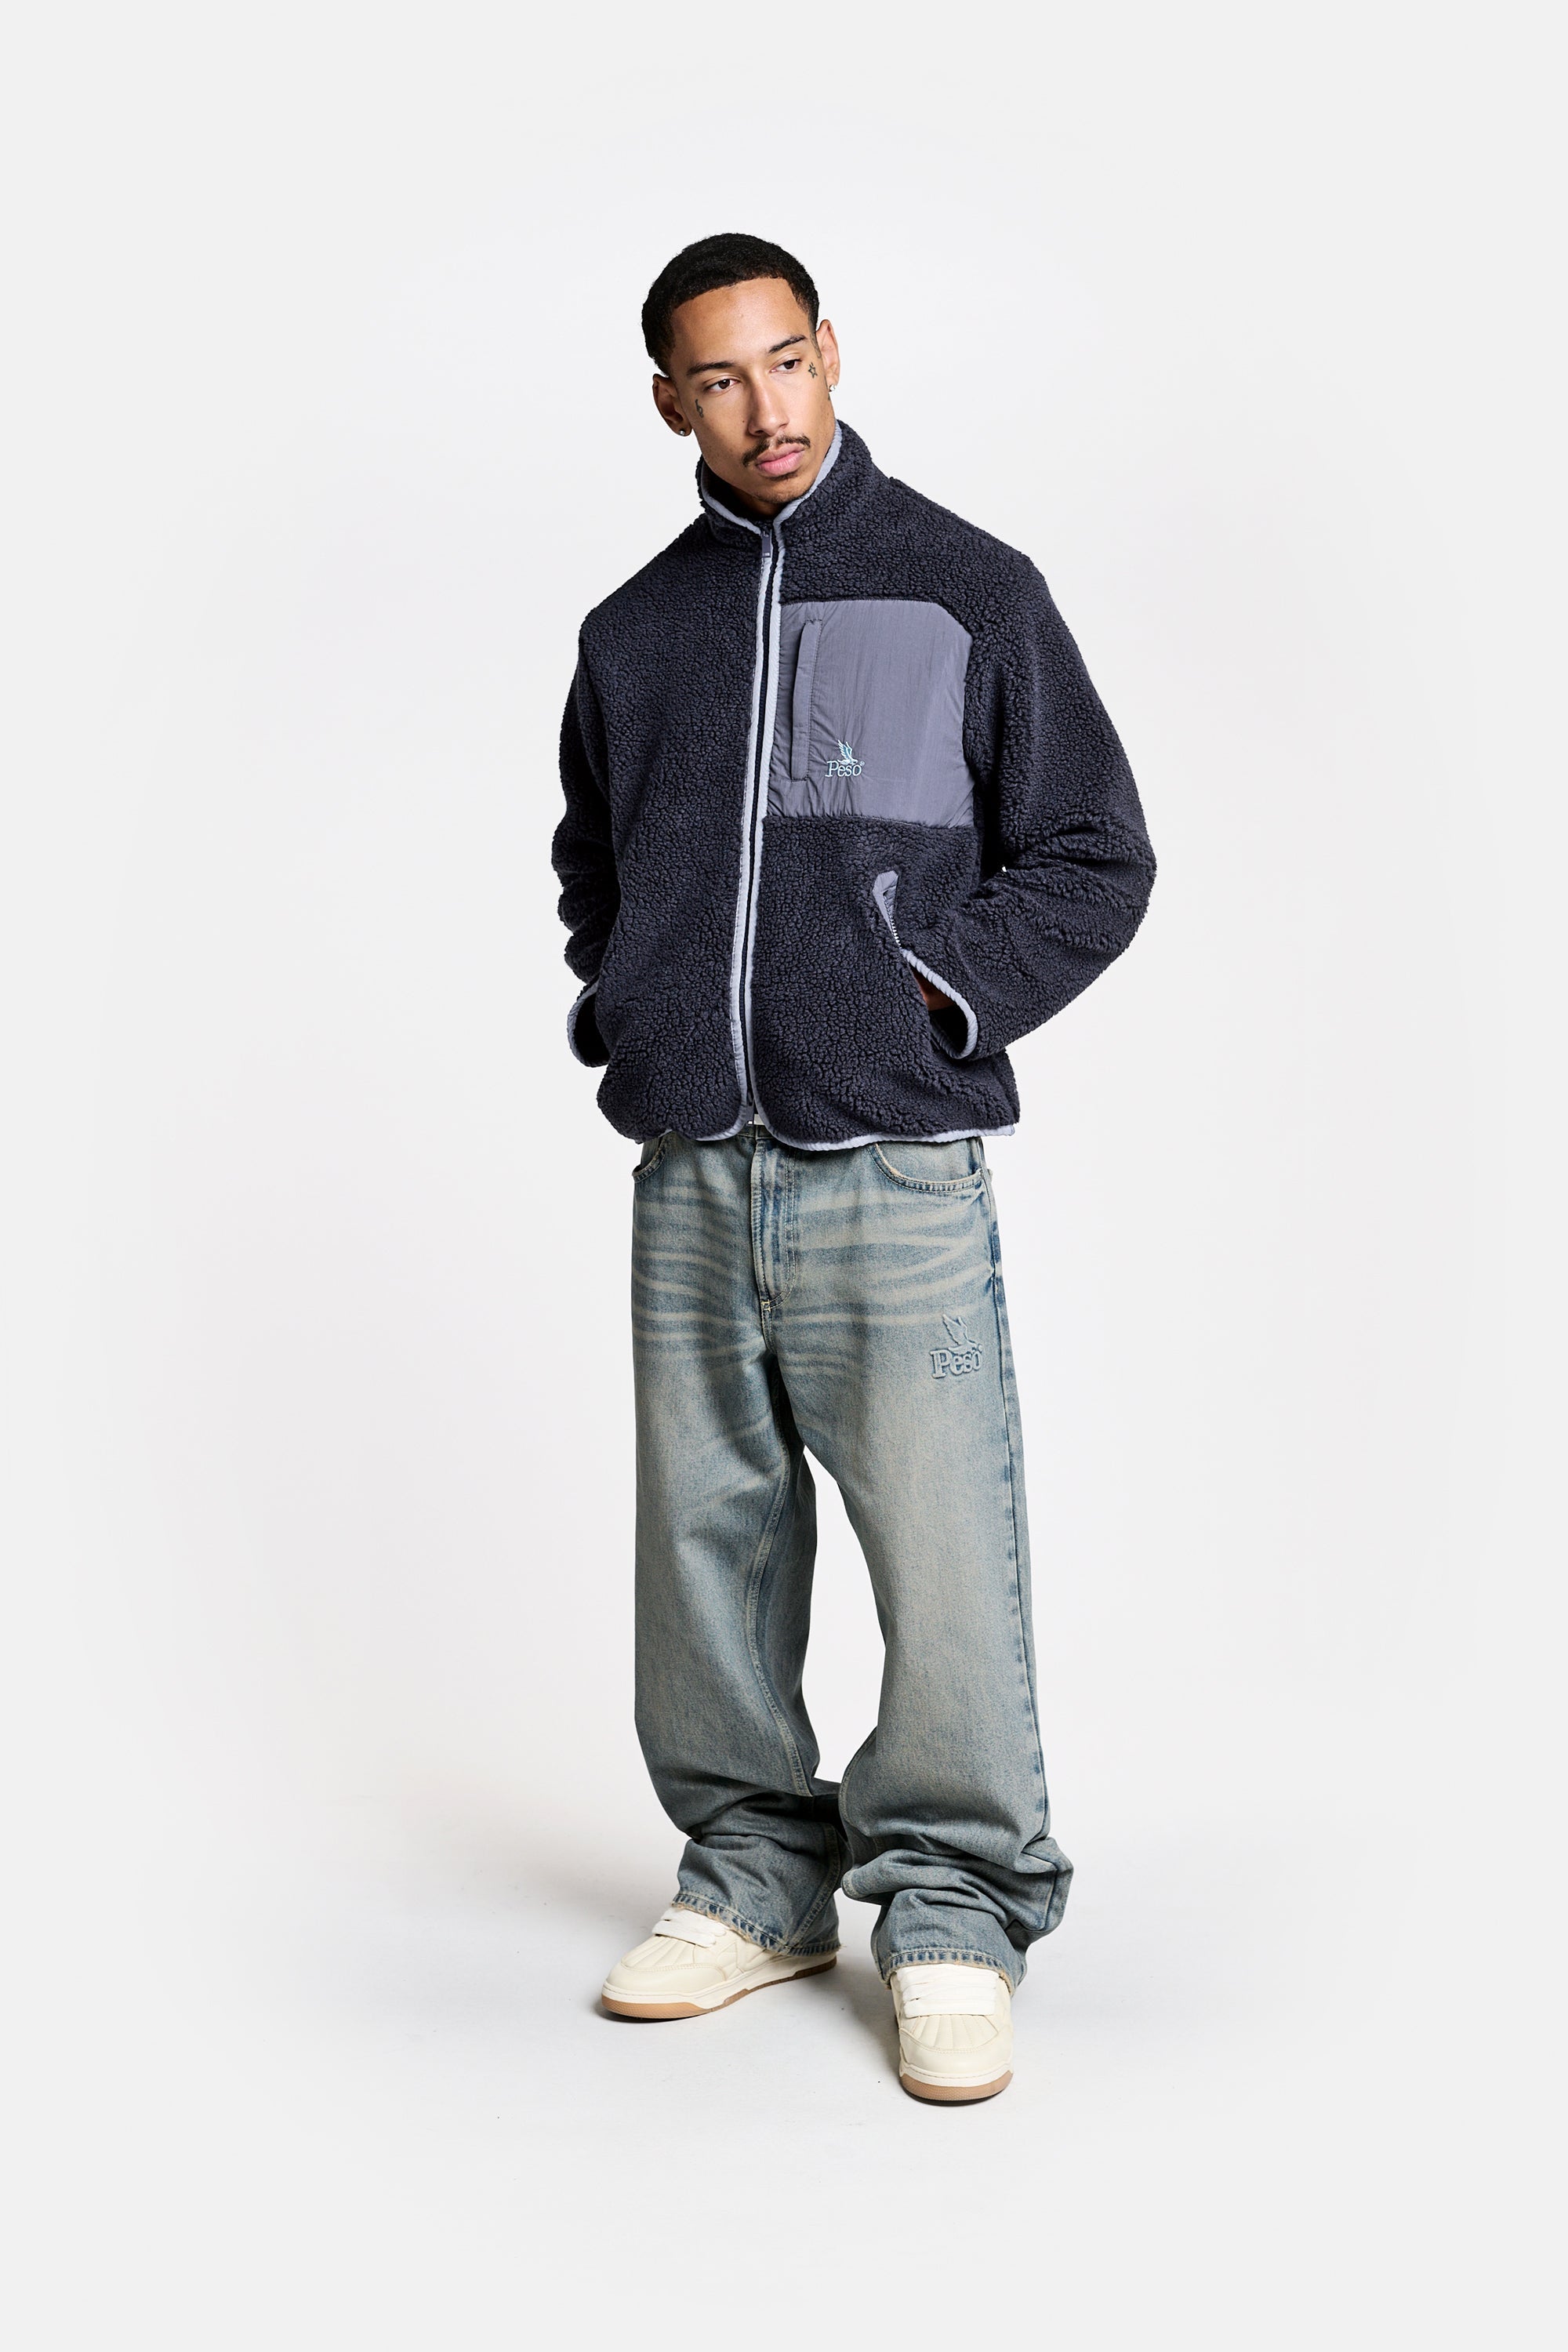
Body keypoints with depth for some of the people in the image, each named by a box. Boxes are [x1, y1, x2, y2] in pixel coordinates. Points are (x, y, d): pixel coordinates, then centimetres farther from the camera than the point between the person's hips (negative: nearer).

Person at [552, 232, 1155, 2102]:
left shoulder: (969, 591, 3)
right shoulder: (633, 633, 14)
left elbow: (1094, 856, 4)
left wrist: (940, 989, -7)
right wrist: (619, 1007, 11)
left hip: (896, 1171, -4)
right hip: (689, 1177, 4)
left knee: (943, 1554, -4)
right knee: (706, 1543, 10)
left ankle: (954, 1908, 13)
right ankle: (755, 1875, 26)